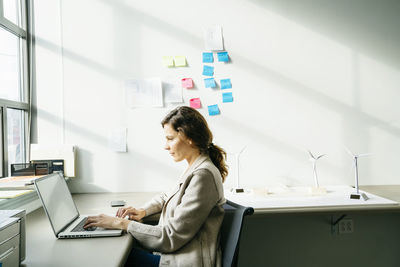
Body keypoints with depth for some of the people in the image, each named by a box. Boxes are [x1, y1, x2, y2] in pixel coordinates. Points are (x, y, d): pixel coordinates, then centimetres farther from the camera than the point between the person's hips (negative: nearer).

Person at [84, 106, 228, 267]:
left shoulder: (203, 175, -22)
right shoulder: (195, 169, 9)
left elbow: (172, 237, -22)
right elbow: (166, 198, 25)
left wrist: (121, 223, -17)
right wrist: (142, 211, 6)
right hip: (174, 253, 8)